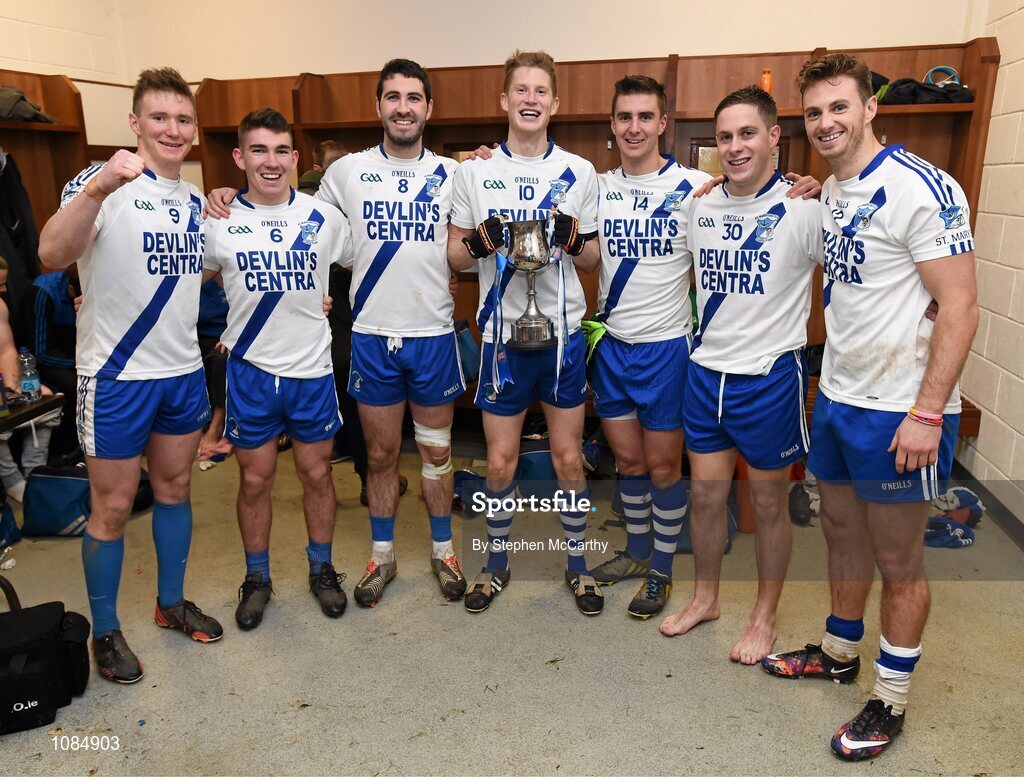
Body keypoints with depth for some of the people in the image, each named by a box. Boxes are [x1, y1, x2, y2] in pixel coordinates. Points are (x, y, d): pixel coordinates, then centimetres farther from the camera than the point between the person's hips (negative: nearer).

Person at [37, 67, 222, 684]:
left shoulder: (195, 199, 10)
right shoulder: (102, 184, -12)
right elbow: (52, 255, -31)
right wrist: (97, 188, -45)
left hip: (184, 368, 6)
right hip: (117, 375, -6)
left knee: (175, 487, 16)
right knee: (113, 507, 5)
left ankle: (171, 603, 34)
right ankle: (106, 631, 23)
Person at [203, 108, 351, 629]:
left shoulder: (324, 218, -1)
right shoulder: (218, 223, -2)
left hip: (312, 369, 0)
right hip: (250, 370, 0)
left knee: (316, 473, 11)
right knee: (255, 479, 9)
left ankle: (322, 569, 30)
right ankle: (256, 579, 29)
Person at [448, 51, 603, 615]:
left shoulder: (579, 172, 4)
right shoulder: (474, 171, 2)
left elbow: (592, 261, 9)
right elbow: (454, 256, 5)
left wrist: (574, 238, -13)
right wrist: (480, 240, -16)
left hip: (563, 333, 1)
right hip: (503, 334, 0)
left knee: (568, 458, 8)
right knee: (500, 462, 8)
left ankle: (577, 563, 27)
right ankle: (497, 562, 30)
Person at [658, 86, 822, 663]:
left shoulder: (804, 209, -12)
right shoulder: (700, 206, 5)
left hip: (771, 376, -5)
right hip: (706, 372, 5)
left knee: (770, 505, 11)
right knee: (706, 494, 15)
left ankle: (765, 616, 31)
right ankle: (706, 598, 36)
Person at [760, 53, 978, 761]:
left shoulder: (920, 189, -16)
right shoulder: (831, 192, 9)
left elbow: (960, 307, -18)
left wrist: (927, 414, -21)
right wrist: (833, 378, 14)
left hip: (899, 412, -8)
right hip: (838, 399, 8)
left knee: (899, 562, 7)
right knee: (843, 536, 21)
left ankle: (891, 701, 25)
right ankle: (839, 653, 41)